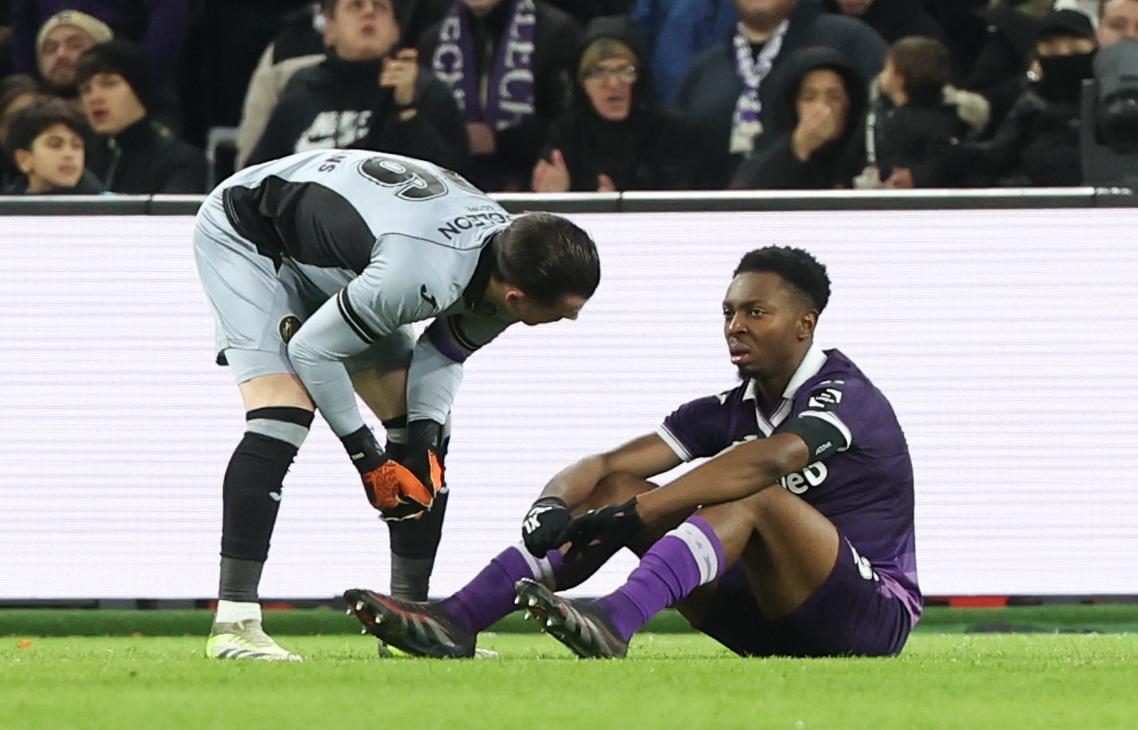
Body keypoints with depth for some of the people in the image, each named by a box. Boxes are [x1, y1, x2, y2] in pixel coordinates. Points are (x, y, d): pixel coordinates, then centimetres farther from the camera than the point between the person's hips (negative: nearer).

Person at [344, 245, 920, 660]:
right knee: (616, 489, -4)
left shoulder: (845, 395, -12)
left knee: (754, 497, -32)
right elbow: (609, 464, -1)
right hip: (764, 618, 7)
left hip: (874, 615, -7)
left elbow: (771, 460, -33)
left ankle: (612, 625, -53)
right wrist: (553, 506, -25)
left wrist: (636, 514, -40)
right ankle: (457, 620, -20)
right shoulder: (730, 410, 11)